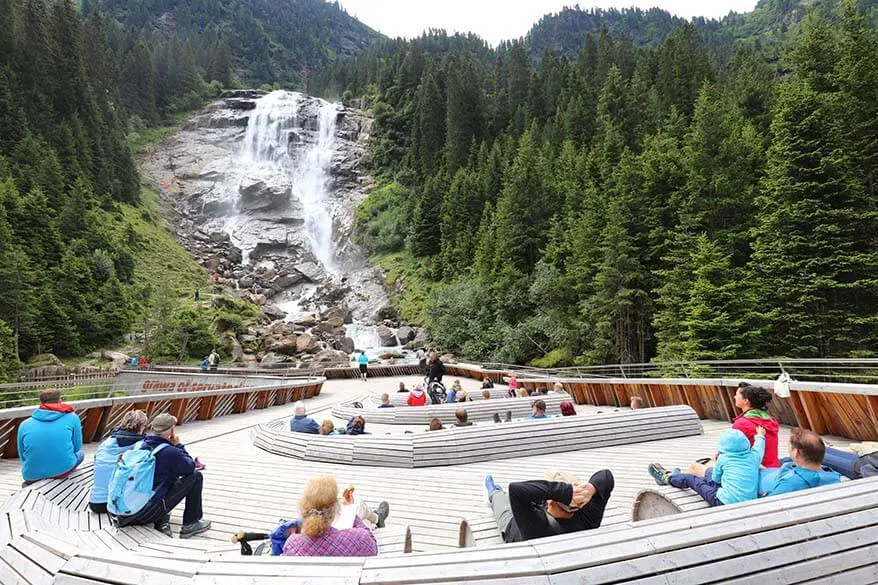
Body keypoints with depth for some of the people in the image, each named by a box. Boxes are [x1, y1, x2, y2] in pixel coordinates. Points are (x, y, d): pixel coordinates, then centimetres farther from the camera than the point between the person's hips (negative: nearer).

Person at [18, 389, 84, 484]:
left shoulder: (24, 424, 6)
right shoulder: (71, 417, -1)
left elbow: (22, 456, 14)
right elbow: (77, 447, 6)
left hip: (32, 476, 4)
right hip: (62, 471, -4)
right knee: (79, 454, 31)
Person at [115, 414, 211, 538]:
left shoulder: (139, 445, 5)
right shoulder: (169, 451, -17)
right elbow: (190, 466, -1)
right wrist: (178, 445, 3)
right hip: (149, 513, -8)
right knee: (195, 476, 1)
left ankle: (161, 522, 17)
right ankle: (190, 525, 9)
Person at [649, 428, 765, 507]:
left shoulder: (723, 458, -10)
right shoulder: (753, 456, 1)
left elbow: (716, 478, 4)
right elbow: (759, 447, 26)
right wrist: (760, 436, 46)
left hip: (725, 503, -7)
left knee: (691, 479, 13)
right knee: (709, 472, 27)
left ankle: (666, 477, 40)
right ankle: (677, 476, 48)